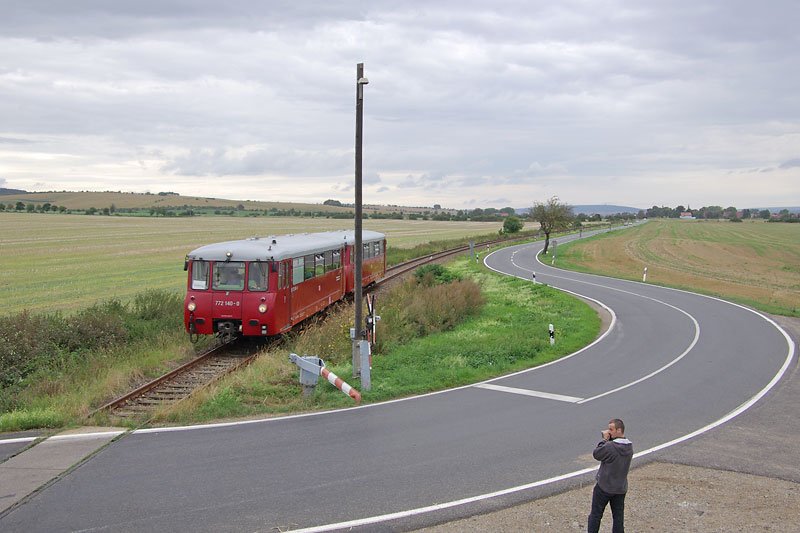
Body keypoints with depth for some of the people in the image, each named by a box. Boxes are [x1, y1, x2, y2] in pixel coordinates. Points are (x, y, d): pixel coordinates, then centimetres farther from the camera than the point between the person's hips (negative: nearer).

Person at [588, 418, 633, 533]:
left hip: (604, 487, -6)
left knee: (596, 515, 9)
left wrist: (605, 439, -9)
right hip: (621, 488, 6)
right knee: (618, 516, 14)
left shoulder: (610, 446, -25)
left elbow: (596, 454, -12)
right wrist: (609, 440, -5)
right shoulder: (629, 446, -2)